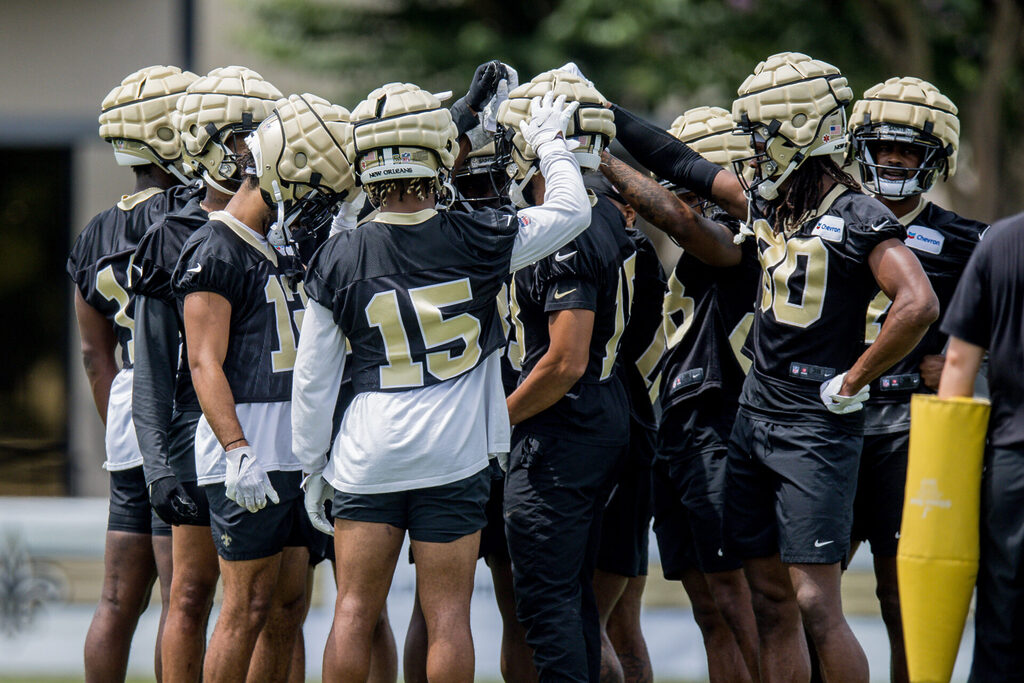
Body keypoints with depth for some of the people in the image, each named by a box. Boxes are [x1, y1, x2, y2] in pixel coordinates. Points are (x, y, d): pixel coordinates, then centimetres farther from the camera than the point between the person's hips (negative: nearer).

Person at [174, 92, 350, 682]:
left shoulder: (288, 247, 16)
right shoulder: (216, 251, -10)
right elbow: (206, 365, -17)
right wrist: (239, 452, -25)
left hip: (296, 451, 8)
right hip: (248, 456, -8)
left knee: (288, 609, 9)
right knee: (248, 607, -8)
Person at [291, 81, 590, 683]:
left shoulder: (339, 260, -5)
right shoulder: (478, 242, -7)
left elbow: (314, 379, 1)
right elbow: (571, 211, 8)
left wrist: (313, 465, 12)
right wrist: (551, 144, 25)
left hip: (369, 454, 1)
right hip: (455, 454, -1)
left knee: (354, 611, 7)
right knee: (448, 617, 3)